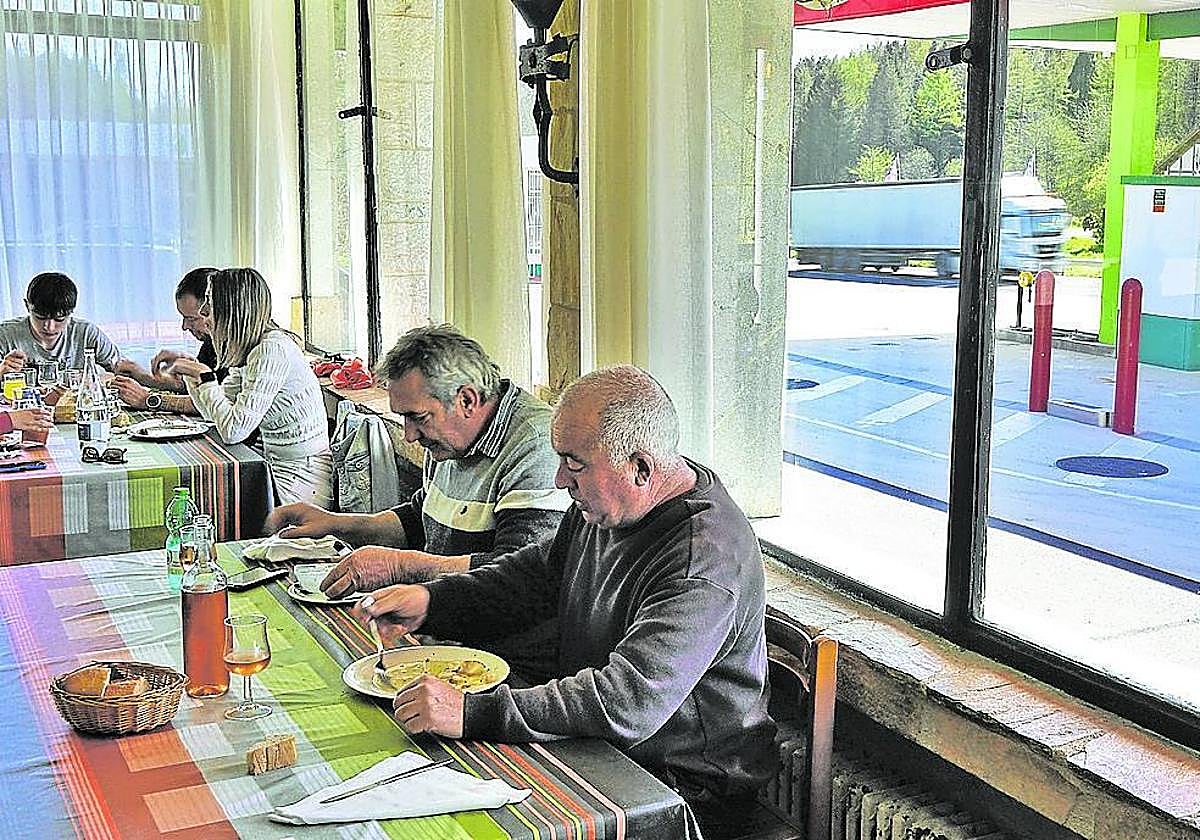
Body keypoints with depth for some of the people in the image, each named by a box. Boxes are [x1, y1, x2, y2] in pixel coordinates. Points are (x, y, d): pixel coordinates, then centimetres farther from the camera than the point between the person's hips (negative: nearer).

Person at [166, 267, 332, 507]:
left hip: (300, 481, -8)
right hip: (274, 467, 9)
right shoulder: (246, 352, 9)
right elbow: (215, 413, 16)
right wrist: (191, 372, 4)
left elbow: (233, 430, -26)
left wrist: (205, 376, -16)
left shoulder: (273, 350, -21)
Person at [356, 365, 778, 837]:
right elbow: (537, 573, 16)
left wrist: (472, 714, -38)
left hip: (686, 793, -8)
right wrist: (430, 600, 0)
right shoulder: (604, 507, 1)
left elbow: (627, 704, -37)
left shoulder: (704, 560, -29)